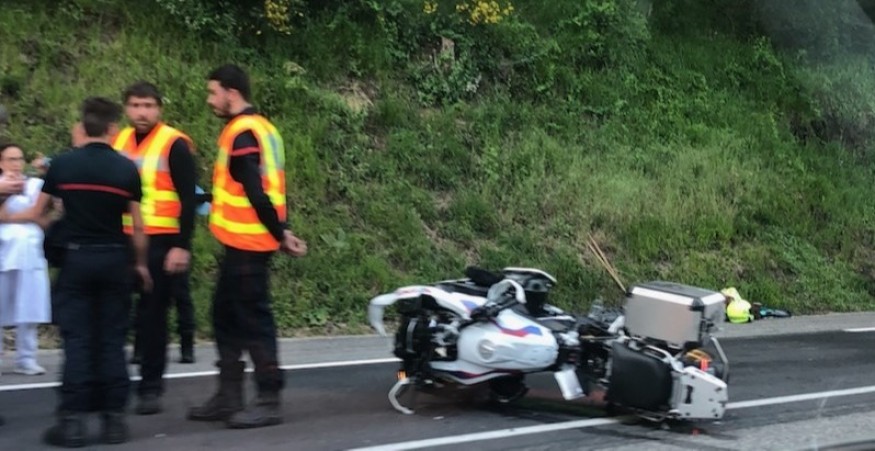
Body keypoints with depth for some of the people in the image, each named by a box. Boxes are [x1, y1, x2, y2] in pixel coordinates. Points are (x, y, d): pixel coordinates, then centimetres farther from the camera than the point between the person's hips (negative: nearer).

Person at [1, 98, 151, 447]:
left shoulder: (62, 164, -2)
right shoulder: (127, 168, -2)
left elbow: (35, 214, 5)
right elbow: (137, 227, 1)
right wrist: (140, 263, 15)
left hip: (77, 258, 0)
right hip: (115, 259, 0)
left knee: (77, 340, 2)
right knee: (112, 340, 6)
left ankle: (72, 420, 0)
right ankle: (114, 418, 7)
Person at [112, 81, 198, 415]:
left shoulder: (174, 144, -7)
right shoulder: (118, 141, 12)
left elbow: (187, 200, -10)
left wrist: (182, 246, -16)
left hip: (160, 244, -5)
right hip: (121, 241, 5)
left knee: (152, 315, 1)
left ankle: (151, 388, 10)